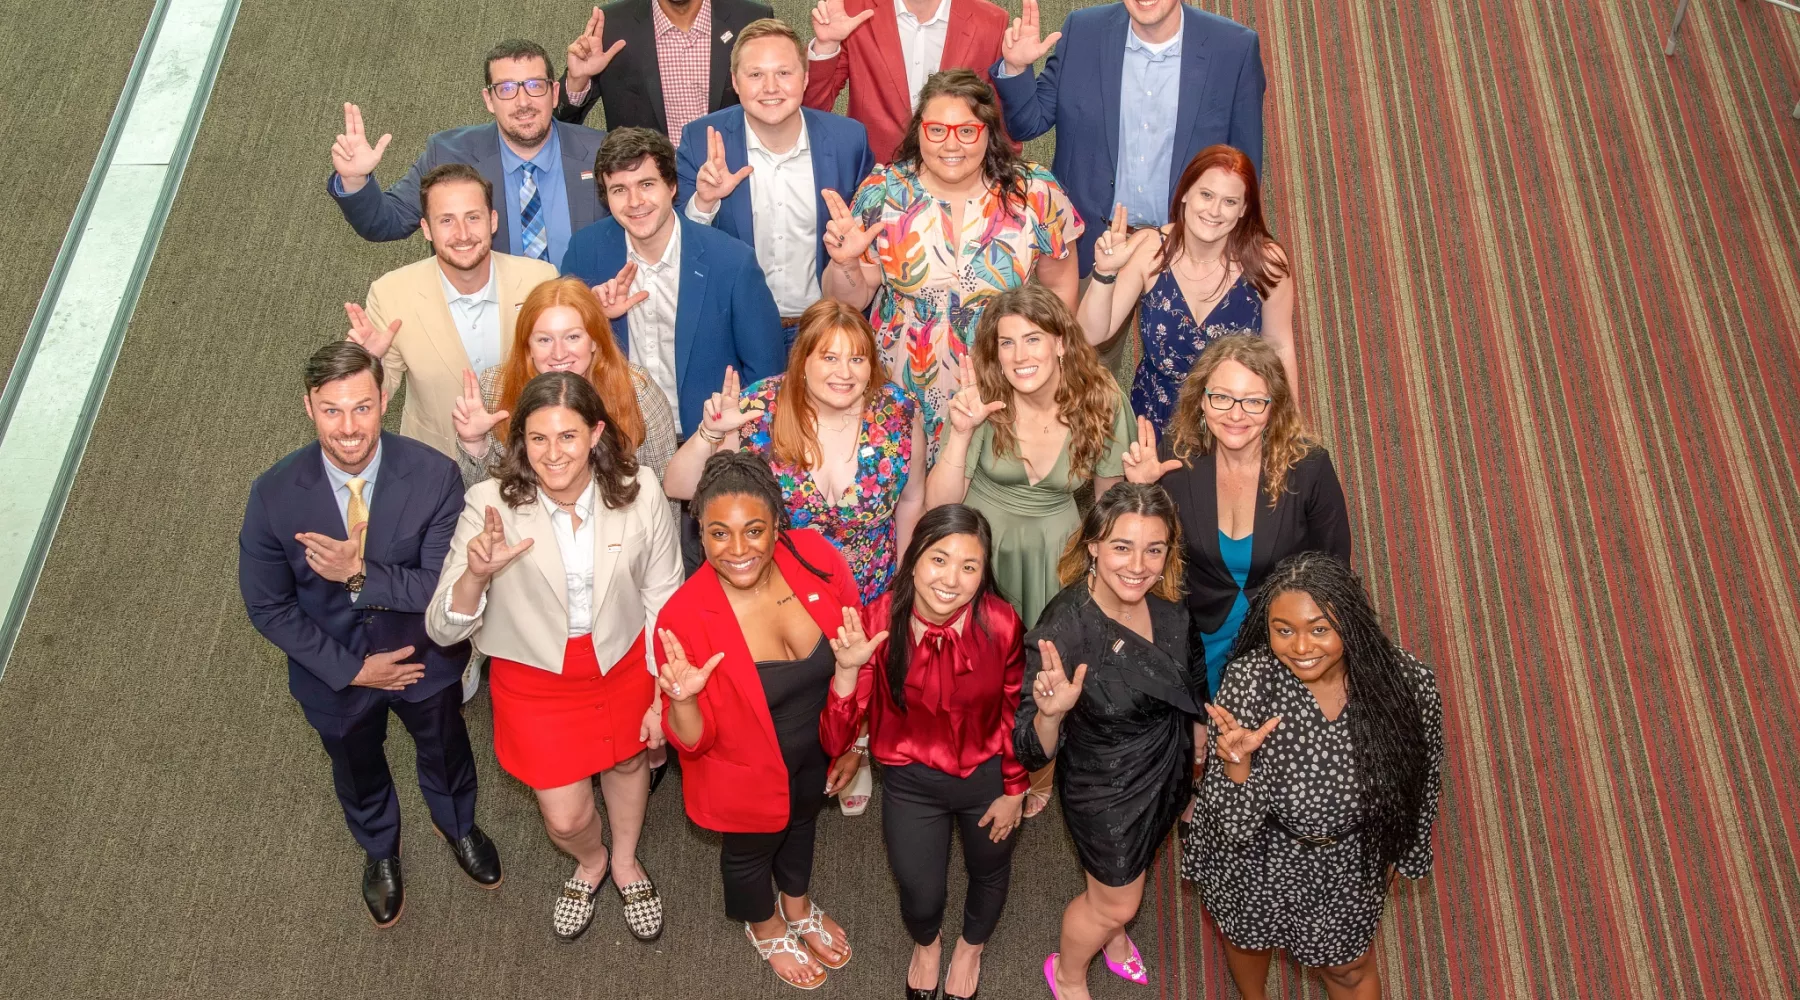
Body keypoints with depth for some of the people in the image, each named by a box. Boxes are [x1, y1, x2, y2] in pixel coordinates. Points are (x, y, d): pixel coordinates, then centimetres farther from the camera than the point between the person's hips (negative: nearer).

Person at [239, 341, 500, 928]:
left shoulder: (434, 476, -29)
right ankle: (379, 851, 63)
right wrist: (349, 668, -17)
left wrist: (362, 575, -40)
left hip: (423, 658, 0)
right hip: (334, 671, 1)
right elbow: (267, 606, -14)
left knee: (444, 752, 28)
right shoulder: (274, 495, -25)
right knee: (357, 770, 29)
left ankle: (457, 824, 64)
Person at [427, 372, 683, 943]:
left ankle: (626, 863, 59)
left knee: (628, 761, 25)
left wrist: (664, 695, -4)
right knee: (565, 818, 7)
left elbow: (663, 597, -7)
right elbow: (443, 630, -21)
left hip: (624, 661, 1)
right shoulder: (491, 505, -24)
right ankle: (590, 862, 47)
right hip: (536, 676, -1)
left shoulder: (639, 491, -22)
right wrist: (476, 574, -42)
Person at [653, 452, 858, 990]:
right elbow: (692, 742, -23)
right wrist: (682, 700, -44)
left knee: (801, 823, 32)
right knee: (751, 848, 26)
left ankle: (799, 908, 66)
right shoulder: (684, 617, -33)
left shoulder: (815, 556, -26)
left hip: (817, 749, 4)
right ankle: (765, 927, 61)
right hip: (746, 770, -3)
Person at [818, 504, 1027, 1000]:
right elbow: (836, 739, -27)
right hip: (911, 782, -1)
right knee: (920, 895, 17)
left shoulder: (1000, 623, -26)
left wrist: (1015, 791, 1)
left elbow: (1014, 714, -8)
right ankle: (925, 944, 58)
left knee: (989, 873, 27)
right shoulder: (877, 622, -27)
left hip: (987, 775, 1)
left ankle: (971, 947, 64)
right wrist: (847, 668, -42)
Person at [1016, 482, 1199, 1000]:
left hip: (1168, 771, 6)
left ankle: (1113, 934, 66)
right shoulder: (1065, 629, -36)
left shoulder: (1165, 601, -19)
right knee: (1115, 900, 19)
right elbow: (1034, 751, -31)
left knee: (1133, 868, 33)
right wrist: (1050, 712, -50)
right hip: (1107, 791, -6)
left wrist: (1196, 744, 14)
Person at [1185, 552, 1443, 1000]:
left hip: (1351, 866, 0)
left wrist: (1396, 854, 8)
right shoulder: (1249, 681, -31)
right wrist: (1236, 762, -45)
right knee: (1248, 939, 29)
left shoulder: (1407, 682, -26)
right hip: (1259, 861, 0)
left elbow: (1418, 780, -4)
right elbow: (1235, 827, -26)